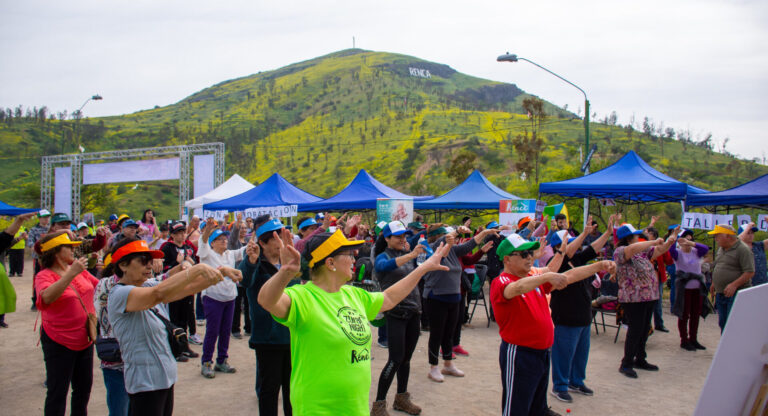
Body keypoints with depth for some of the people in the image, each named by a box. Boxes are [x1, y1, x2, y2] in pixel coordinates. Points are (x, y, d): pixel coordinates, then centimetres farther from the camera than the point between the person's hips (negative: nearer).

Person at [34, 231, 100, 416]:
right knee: (58, 393, 4)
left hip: (85, 339, 6)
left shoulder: (79, 269, 3)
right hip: (59, 343, -6)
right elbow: (47, 297, -34)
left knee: (84, 388, 18)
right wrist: (71, 274, -37)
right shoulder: (44, 276, -13)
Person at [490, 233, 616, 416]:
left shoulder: (535, 277, 9)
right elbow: (517, 288, -39)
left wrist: (599, 266, 6)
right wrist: (547, 276, -49)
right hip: (519, 354, -8)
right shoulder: (501, 283, -17)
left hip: (543, 352, 8)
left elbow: (568, 276, 12)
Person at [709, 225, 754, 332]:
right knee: (723, 323, 13)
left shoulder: (742, 249, -12)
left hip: (736, 294, -8)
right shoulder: (721, 249, 14)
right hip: (721, 294, 8)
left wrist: (734, 285, -25)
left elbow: (750, 272, -18)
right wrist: (714, 283, 23)